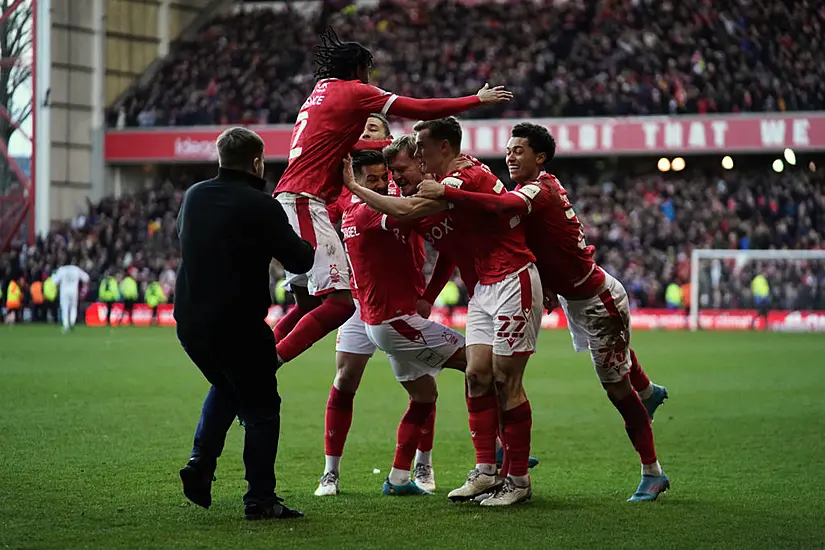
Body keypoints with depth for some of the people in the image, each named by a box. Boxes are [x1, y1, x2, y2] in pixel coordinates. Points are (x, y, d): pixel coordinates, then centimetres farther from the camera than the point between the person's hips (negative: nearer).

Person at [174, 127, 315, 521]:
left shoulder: (194, 196, 6)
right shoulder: (260, 206, -14)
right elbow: (300, 260, -11)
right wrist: (307, 243, 12)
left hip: (190, 322, 7)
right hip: (238, 325, -7)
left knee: (225, 387, 30)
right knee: (261, 407, 6)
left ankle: (200, 466, 17)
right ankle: (260, 499, 5)